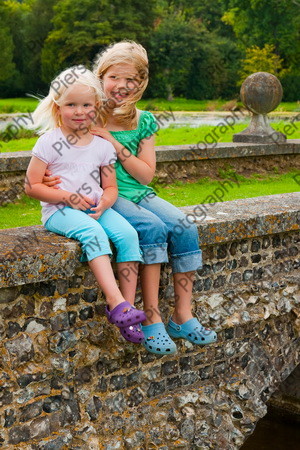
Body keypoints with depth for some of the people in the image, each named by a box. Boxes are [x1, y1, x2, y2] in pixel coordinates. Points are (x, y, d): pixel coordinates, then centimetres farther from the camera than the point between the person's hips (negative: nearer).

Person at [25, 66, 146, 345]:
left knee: (127, 233, -23)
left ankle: (128, 306, -21)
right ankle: (116, 302, -44)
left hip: (96, 209, 4)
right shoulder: (50, 142, -2)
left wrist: (104, 203, -11)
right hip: (59, 211, -4)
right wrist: (68, 197, -15)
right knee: (93, 233, -35)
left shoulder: (102, 145, 10)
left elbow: (111, 187, 13)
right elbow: (31, 186, -4)